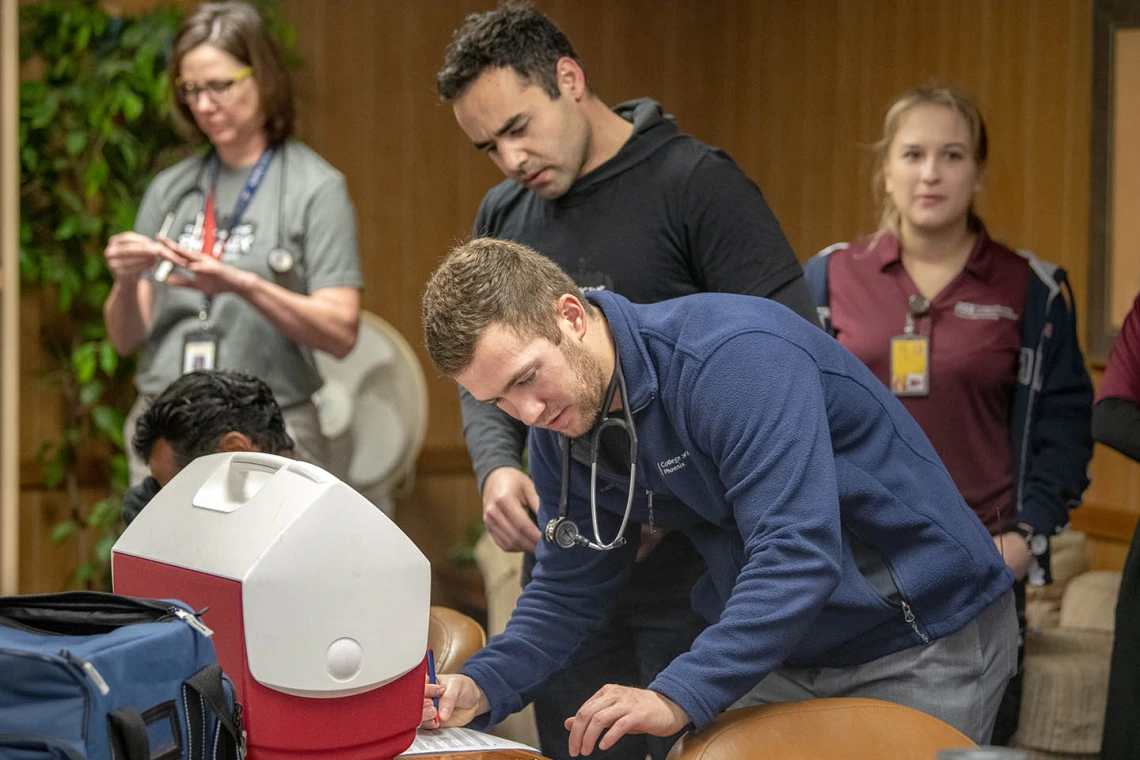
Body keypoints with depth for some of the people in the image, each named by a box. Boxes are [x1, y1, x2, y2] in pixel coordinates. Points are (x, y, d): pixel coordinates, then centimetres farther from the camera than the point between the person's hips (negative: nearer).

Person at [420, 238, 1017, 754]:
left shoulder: (736, 356, -29)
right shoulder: (561, 427, -4)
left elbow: (796, 555, -36)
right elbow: (568, 586, 6)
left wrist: (678, 698, -43)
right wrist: (485, 686, -12)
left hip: (925, 646, -7)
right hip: (786, 652, 7)